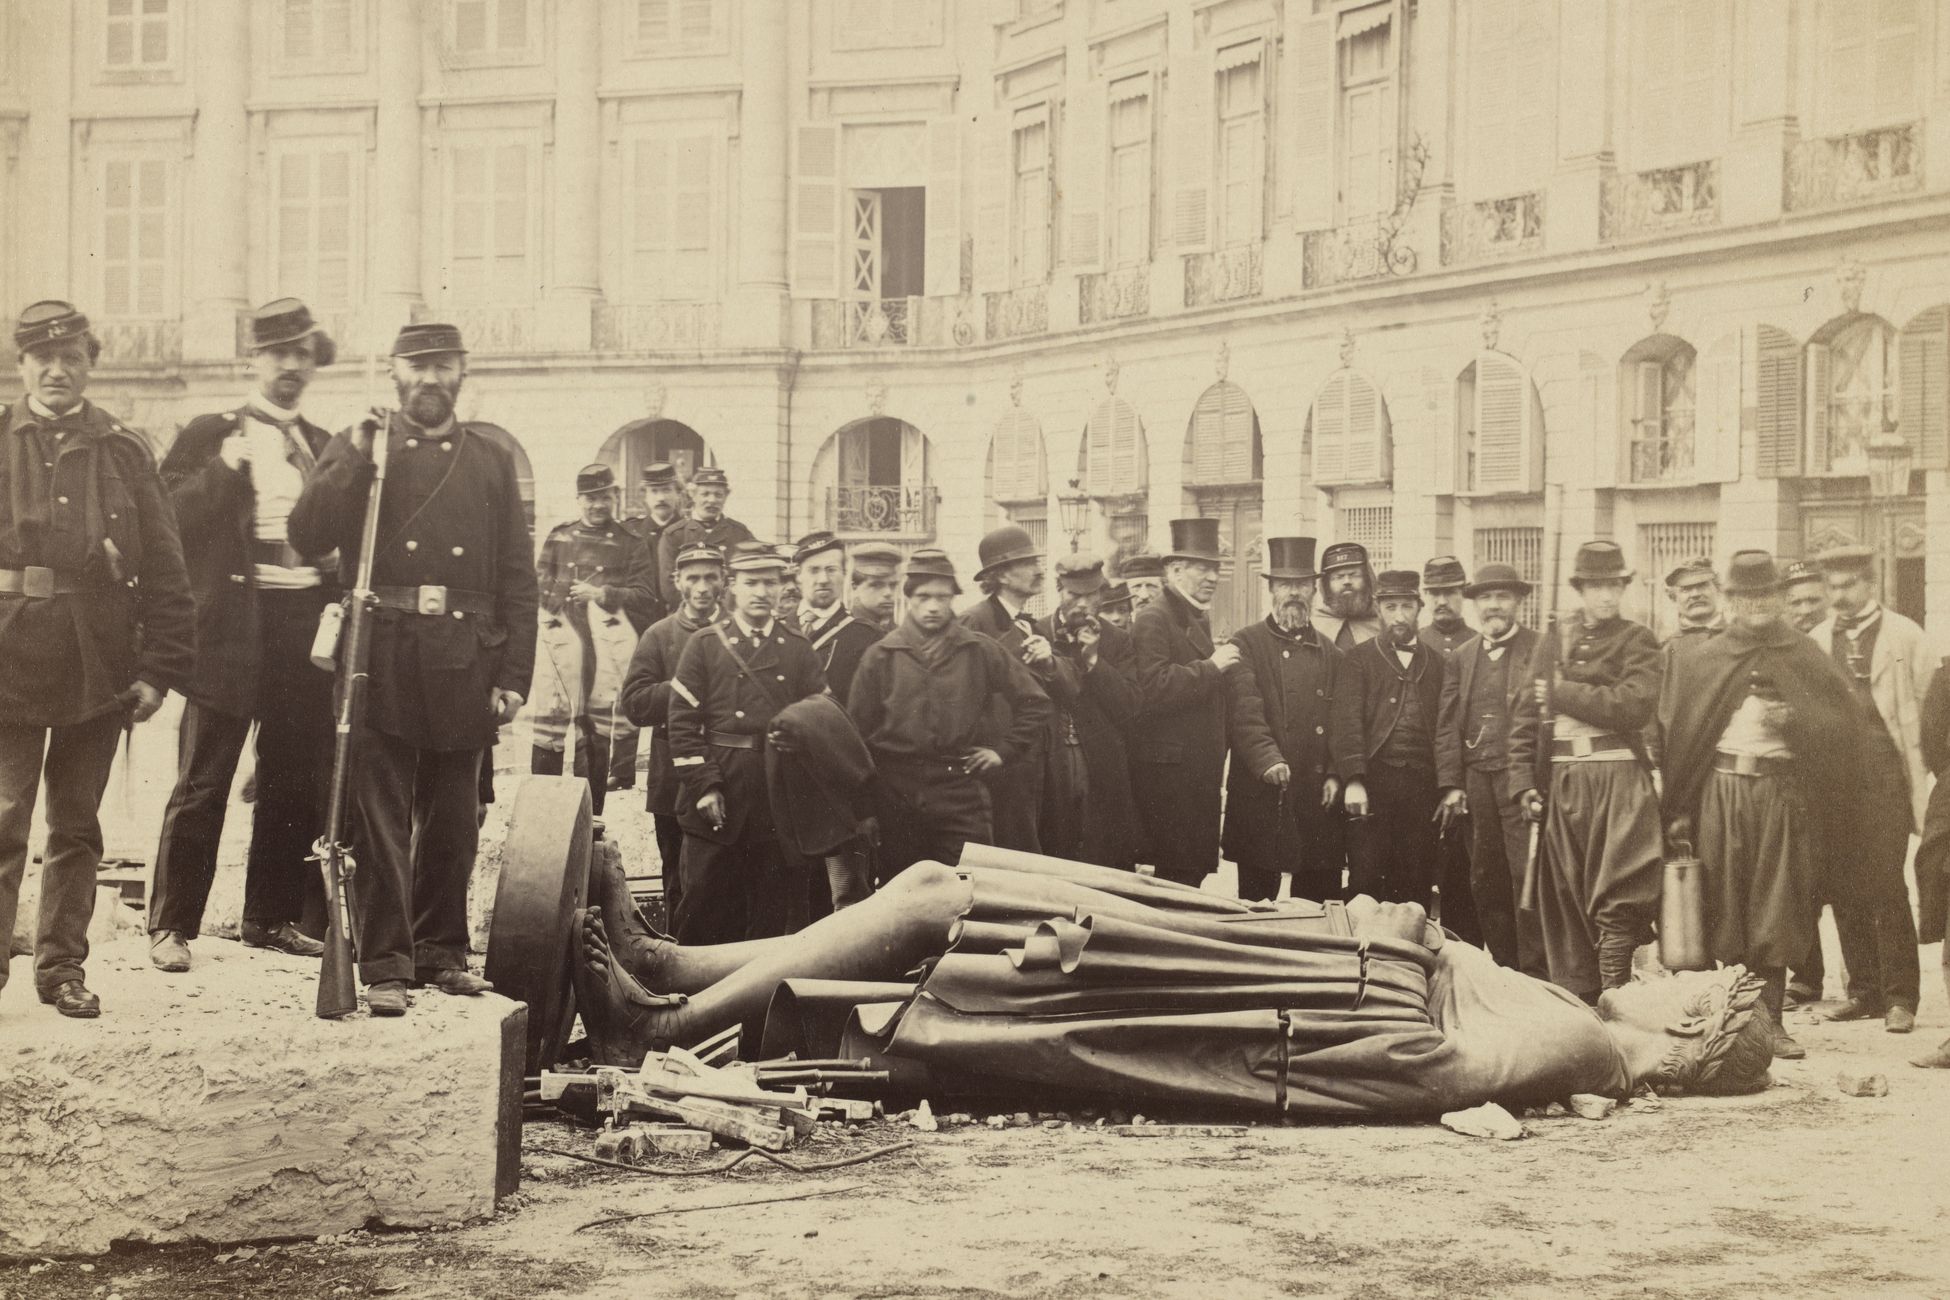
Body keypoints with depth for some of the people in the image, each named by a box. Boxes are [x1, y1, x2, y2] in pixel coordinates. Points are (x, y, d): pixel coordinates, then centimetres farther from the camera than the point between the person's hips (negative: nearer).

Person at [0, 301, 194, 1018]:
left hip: (99, 672, 2)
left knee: (77, 827, 10)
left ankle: (63, 966, 20)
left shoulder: (127, 452, 6)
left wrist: (159, 670, -2)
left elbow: (167, 574, 5)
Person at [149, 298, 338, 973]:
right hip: (233, 627, -4)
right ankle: (171, 925, 2)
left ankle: (273, 916, 19)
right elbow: (169, 517, -6)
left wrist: (338, 603, 5)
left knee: (295, 783, 7)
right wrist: (222, 470, -18)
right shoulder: (210, 434, 5)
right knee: (203, 783, -4)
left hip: (306, 620, 4)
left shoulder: (324, 447, 18)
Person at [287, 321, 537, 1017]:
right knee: (379, 816, -4)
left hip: (463, 664, 2)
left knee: (452, 817, 10)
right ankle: (384, 964, 0)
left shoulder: (492, 462, 13)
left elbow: (518, 580, 10)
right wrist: (356, 460, -12)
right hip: (381, 656, -2)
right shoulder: (357, 449, 9)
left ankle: (441, 950, 22)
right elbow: (306, 535, -3)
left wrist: (513, 674, 2)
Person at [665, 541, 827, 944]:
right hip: (719, 801, -2)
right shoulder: (704, 645, 4)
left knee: (775, 913, 5)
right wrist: (703, 786, -10)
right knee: (707, 910, 3)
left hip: (780, 801, 2)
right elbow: (683, 723, -1)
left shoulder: (798, 649, 10)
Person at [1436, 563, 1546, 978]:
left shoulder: (1540, 651, 1)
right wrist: (1450, 784, 3)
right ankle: (1503, 968, 17)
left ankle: (1535, 971, -3)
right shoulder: (1460, 659, 16)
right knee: (1485, 881, 8)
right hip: (1476, 782, 5)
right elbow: (1447, 726, 12)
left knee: (1527, 876, -7)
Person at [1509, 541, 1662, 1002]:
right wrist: (1524, 781, 3)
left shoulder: (1636, 641, 4)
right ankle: (1572, 996, 15)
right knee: (1564, 895, 7)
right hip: (1560, 780, 4)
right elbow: (1525, 716, 13)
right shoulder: (1552, 643, 15)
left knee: (1618, 897, -8)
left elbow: (1635, 706, -11)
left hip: (1617, 778, -4)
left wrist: (1564, 694, -7)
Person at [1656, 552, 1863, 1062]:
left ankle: (1770, 1020, 5)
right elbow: (1676, 733, 7)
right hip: (1720, 790, 0)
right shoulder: (1700, 659, 9)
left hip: (1782, 794, 0)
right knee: (1723, 910, -2)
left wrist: (1792, 719, -12)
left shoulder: (1806, 659, 9)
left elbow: (1838, 728, 8)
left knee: (1776, 909, 0)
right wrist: (1677, 810, 1)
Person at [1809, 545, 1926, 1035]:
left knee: (1885, 885, -9)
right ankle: (1863, 990, 14)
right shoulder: (1816, 641, 15)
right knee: (1843, 885, 4)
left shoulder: (1903, 636, 5)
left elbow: (1924, 710, 0)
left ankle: (1900, 997, -3)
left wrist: (1922, 784, -8)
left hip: (1884, 770, -4)